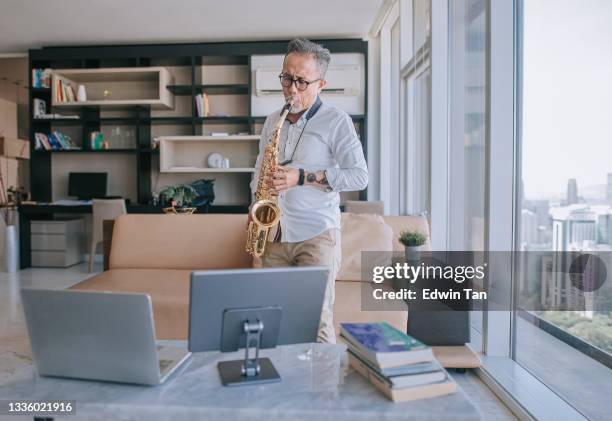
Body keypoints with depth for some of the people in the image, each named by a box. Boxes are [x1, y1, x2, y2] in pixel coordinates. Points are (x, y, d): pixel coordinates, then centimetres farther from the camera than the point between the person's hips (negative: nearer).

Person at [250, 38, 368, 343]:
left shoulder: (336, 121, -4)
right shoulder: (273, 121, 14)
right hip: (274, 233, 5)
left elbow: (359, 176, -9)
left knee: (317, 320, -4)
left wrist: (303, 177, -17)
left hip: (317, 235, -5)